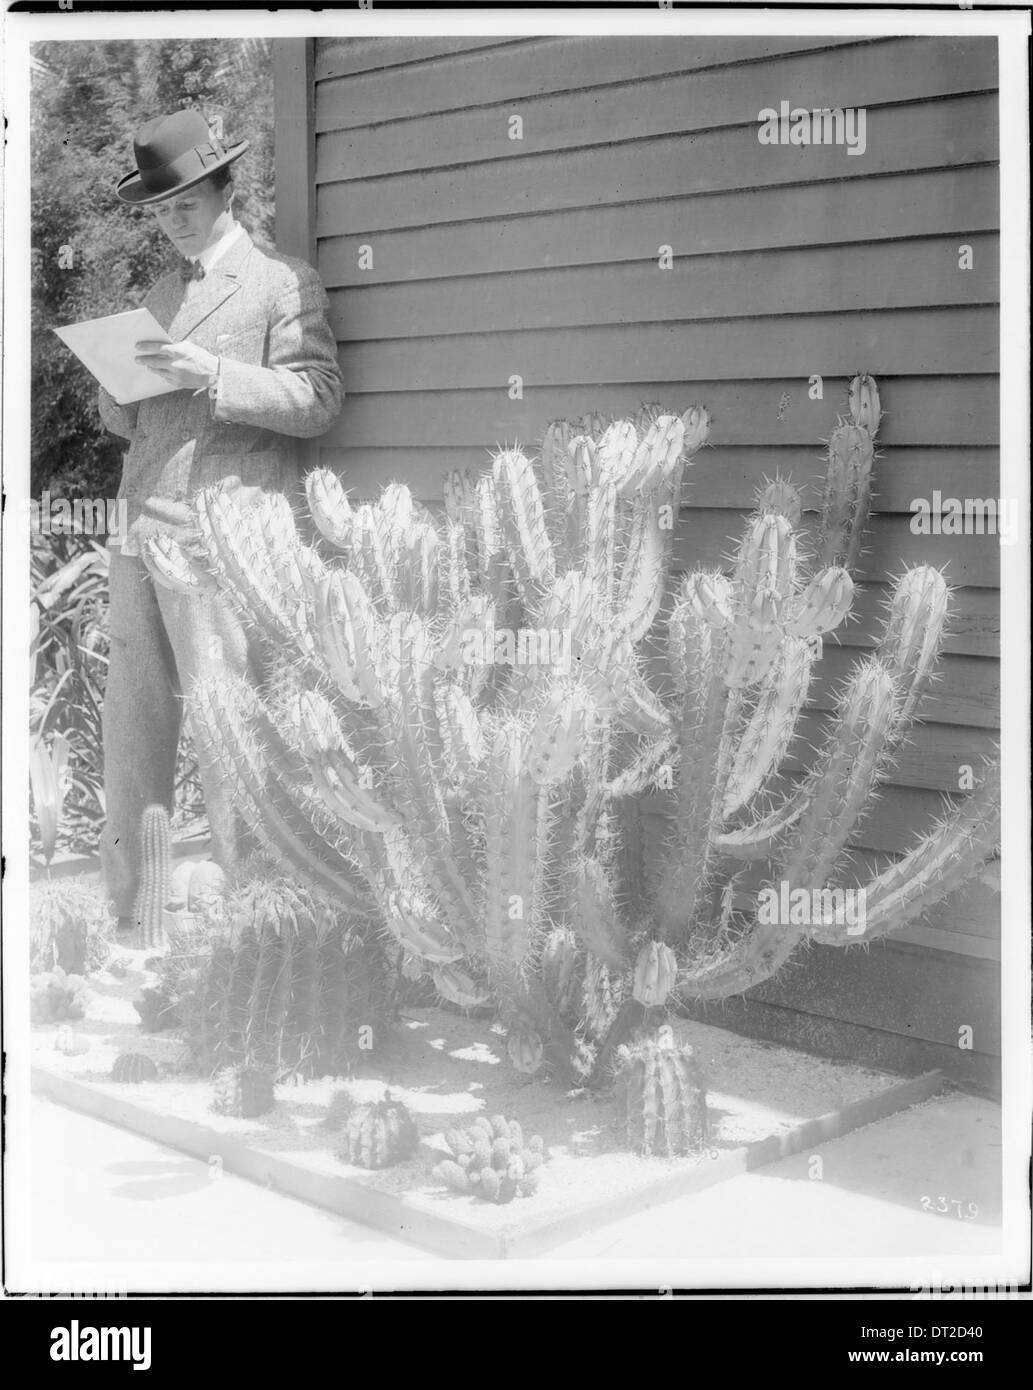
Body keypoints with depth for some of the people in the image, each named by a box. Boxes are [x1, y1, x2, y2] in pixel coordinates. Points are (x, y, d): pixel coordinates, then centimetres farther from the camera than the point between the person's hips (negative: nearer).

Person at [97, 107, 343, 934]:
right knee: (132, 732, 6)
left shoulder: (284, 284, 4)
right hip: (140, 535, 7)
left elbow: (318, 400, -7)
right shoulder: (158, 296, 25)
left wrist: (212, 376, -18)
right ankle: (126, 915, 13)